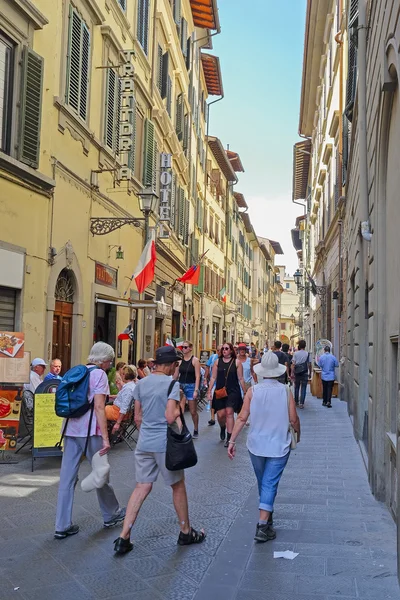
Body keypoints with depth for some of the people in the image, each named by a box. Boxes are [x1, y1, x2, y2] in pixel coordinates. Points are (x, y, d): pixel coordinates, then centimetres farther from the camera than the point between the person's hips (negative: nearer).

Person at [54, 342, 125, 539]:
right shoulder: (99, 374, -8)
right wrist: (105, 437, -17)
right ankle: (111, 515, 27)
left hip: (70, 429, 6)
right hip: (89, 430, -6)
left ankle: (62, 526, 6)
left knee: (67, 477, 5)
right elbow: (99, 407, -16)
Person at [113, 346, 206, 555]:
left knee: (141, 488, 10)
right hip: (165, 443, -5)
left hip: (144, 443, 5)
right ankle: (186, 532, 27)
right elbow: (170, 417, -22)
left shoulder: (141, 383, 6)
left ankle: (124, 538, 5)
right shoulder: (172, 384, -13)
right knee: (178, 486, 13)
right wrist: (179, 410, -2)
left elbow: (137, 417, 11)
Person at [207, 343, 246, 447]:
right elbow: (213, 377, 7)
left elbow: (240, 379, 2)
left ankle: (229, 438, -2)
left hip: (233, 392, -2)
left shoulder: (237, 362, -1)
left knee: (229, 412, -10)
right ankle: (222, 429, 36)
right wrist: (209, 391, 3)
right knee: (220, 414, 2)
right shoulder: (217, 362, 6)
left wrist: (245, 392, 4)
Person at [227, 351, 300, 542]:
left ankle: (267, 517, 37)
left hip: (256, 445, 2)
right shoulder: (285, 391, -8)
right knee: (270, 484, 0)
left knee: (263, 483, 20)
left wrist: (232, 441, -5)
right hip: (279, 446, -2)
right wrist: (298, 434, 16)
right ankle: (262, 525, -8)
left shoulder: (253, 391, -8)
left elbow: (242, 418, -10)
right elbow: (293, 419, -4)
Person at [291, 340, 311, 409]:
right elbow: (309, 364, -1)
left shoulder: (295, 353, -2)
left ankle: (296, 402, 23)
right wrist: (310, 373, 10)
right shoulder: (307, 354, -4)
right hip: (305, 373, -1)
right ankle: (301, 403, -5)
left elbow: (293, 364, -7)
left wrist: (292, 373, -7)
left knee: (296, 387, 15)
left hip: (297, 373, 1)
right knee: (303, 388, 1)